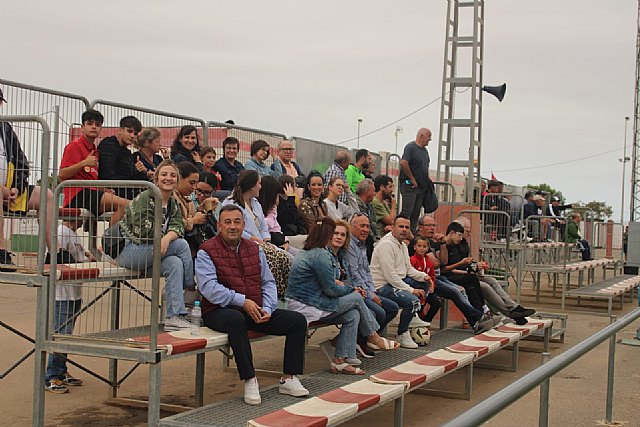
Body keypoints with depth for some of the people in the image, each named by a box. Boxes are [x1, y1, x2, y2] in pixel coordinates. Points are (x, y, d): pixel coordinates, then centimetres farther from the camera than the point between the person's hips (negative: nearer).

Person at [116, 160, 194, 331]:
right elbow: (144, 232, -17)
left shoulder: (173, 204, 14)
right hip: (128, 251, -6)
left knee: (175, 264, -25)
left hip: (153, 253, 7)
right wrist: (170, 236, -8)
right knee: (182, 245, -19)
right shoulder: (145, 198, -8)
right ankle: (192, 291, -7)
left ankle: (174, 317, -28)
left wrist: (168, 238, -26)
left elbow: (178, 227, -4)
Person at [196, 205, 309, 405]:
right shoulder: (207, 252, -3)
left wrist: (267, 308, -5)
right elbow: (209, 287, -16)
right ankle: (249, 380, -32)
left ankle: (289, 379, -6)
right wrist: (242, 301, -22)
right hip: (220, 311, -6)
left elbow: (268, 282, 14)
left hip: (255, 311, 6)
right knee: (236, 319, -41)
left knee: (297, 320, -8)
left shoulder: (254, 249, 15)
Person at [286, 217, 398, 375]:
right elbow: (330, 289, -15)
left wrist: (337, 283, 8)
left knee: (353, 315, 3)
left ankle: (339, 361, 1)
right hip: (308, 307, -10)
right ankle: (374, 338, 16)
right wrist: (350, 289, 2)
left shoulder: (309, 252, 17)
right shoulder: (322, 255, -17)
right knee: (356, 299, -2)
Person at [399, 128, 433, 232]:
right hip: (409, 185, -8)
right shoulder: (411, 147, -10)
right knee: (407, 211, -11)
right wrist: (412, 178, -17)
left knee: (416, 212, 8)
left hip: (421, 187, 8)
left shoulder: (425, 150, 17)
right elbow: (403, 163, -23)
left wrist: (426, 181, 12)